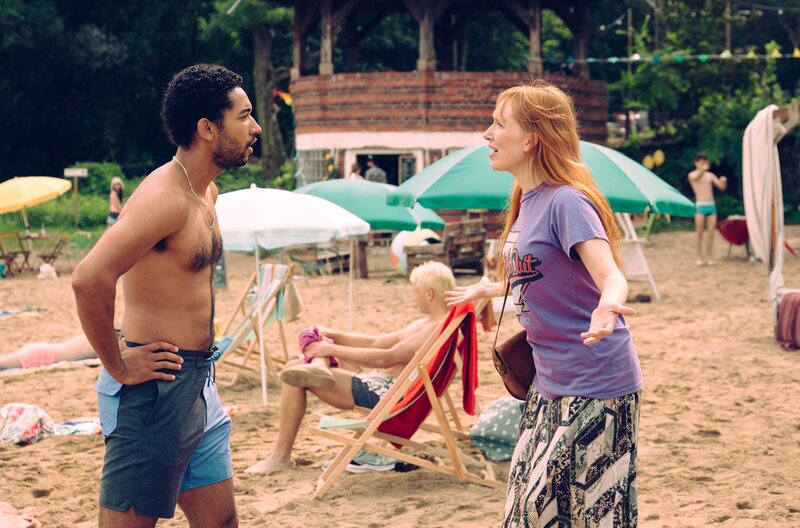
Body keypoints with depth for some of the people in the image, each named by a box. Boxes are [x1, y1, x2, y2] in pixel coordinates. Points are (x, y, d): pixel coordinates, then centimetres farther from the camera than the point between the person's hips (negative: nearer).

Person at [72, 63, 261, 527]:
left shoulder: (206, 193, 12)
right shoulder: (164, 196, -18)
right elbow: (90, 279, -31)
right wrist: (119, 366, -20)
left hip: (196, 386, 10)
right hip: (156, 388, -10)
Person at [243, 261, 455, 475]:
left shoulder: (440, 329, -16)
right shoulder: (424, 324, 19)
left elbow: (386, 358, -23)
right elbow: (375, 343, 21)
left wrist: (334, 350, -19)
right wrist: (333, 335, 10)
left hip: (385, 394, -11)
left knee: (293, 374, -15)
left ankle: (280, 456, -9)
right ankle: (319, 366, -20)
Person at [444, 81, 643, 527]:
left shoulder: (567, 202, -17)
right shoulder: (525, 203, 10)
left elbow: (611, 277, -28)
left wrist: (605, 309, -50)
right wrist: (485, 289, 37)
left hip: (595, 385, -9)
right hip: (551, 384, 9)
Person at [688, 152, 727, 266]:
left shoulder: (710, 175, 15)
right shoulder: (692, 174, 4)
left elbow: (722, 187, 12)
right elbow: (695, 177, -22)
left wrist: (723, 181, -11)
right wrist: (702, 169, -40)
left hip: (712, 205, 4)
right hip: (700, 206, -4)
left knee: (710, 234, 2)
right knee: (700, 234, -2)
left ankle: (709, 257, 6)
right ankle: (699, 258, 3)